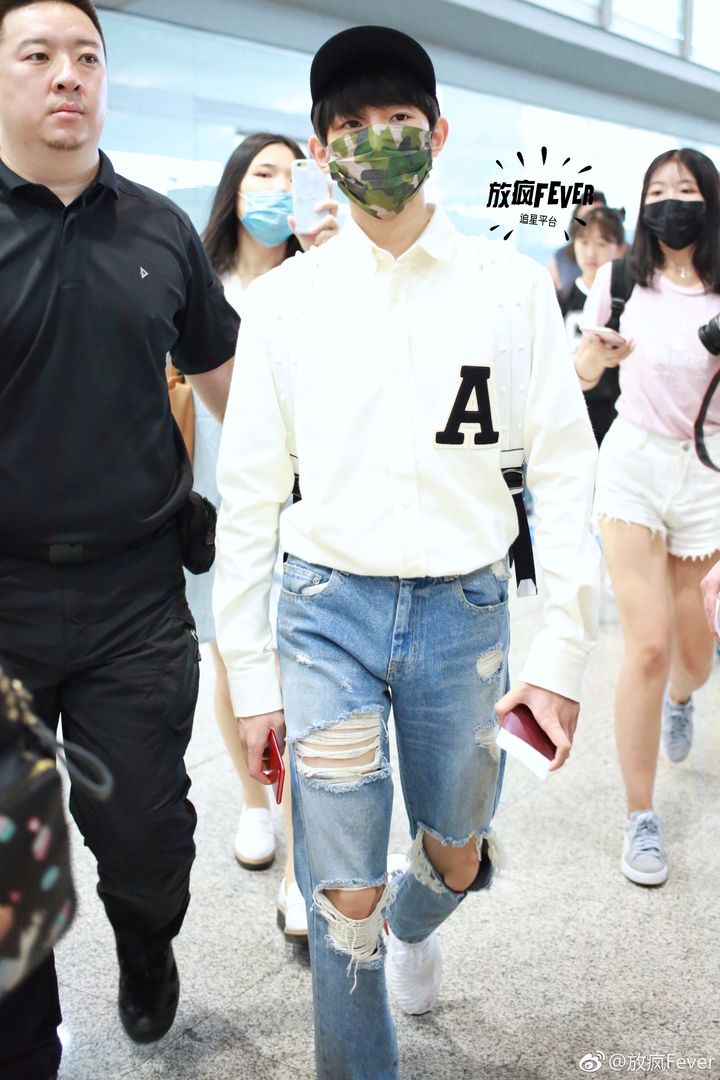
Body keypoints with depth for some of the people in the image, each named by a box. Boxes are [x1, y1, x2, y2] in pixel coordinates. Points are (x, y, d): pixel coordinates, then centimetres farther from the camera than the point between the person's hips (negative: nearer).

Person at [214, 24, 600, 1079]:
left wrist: (562, 655, -5)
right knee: (344, 895, 4)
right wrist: (252, 679, 1)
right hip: (330, 607, 0)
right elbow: (248, 497, 2)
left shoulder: (511, 283, 0)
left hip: (465, 608, 1)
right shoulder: (283, 298, 1)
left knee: (456, 857, 18)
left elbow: (566, 474, 0)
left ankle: (413, 925, 54)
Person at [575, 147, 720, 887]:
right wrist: (597, 350, -19)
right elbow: (582, 375, 3)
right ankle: (640, 820, 9)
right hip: (634, 464, -1)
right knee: (648, 647, -8)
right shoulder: (624, 277, 0)